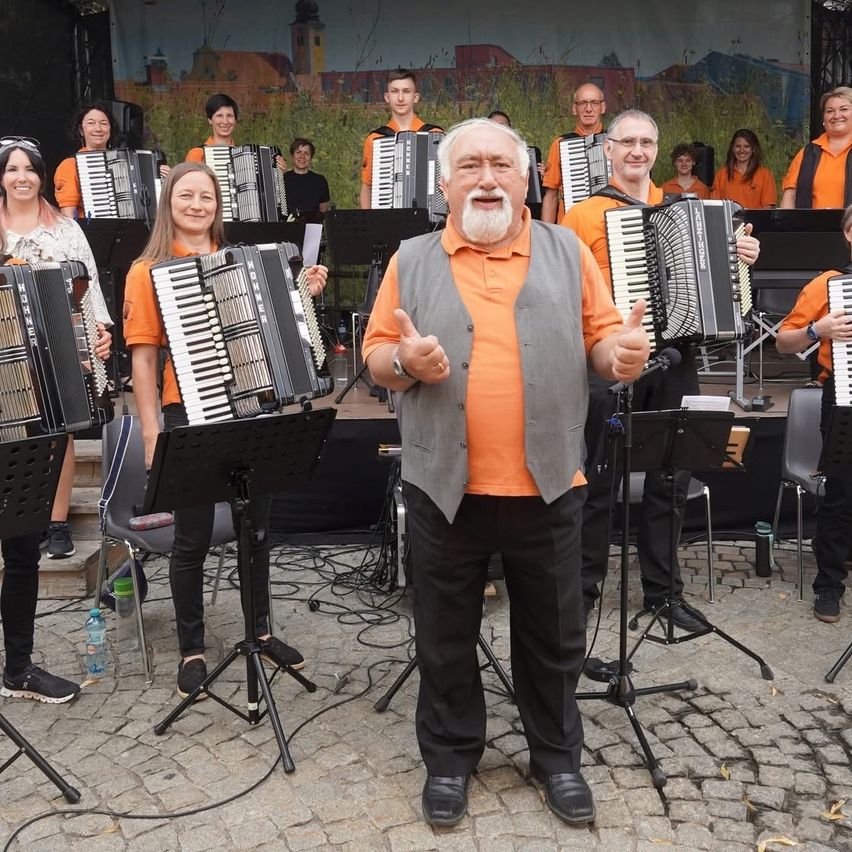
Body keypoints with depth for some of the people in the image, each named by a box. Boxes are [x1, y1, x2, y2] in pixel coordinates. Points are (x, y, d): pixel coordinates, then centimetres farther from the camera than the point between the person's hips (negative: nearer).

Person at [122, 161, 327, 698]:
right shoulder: (149, 272, -2)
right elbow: (144, 357, -6)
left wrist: (303, 295, 1)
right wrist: (153, 433, -12)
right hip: (190, 415, -4)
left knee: (258, 527, 14)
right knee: (193, 538, 4)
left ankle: (261, 629, 32)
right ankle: (192, 648, 20)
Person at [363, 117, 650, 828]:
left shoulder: (568, 252, 5)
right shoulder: (412, 262, 4)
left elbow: (601, 340, 6)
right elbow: (375, 355, 4)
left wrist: (622, 353, -17)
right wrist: (404, 362, -17)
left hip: (546, 486, 1)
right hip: (446, 487, 0)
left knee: (553, 636, 15)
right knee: (446, 638, 13)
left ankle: (557, 755, 36)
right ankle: (450, 757, 33)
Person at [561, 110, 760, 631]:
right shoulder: (585, 215, 0)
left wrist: (741, 259, 3)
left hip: (674, 359, 4)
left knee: (671, 479, 10)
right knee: (599, 479, 3)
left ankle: (662, 588, 23)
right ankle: (585, 586, 17)